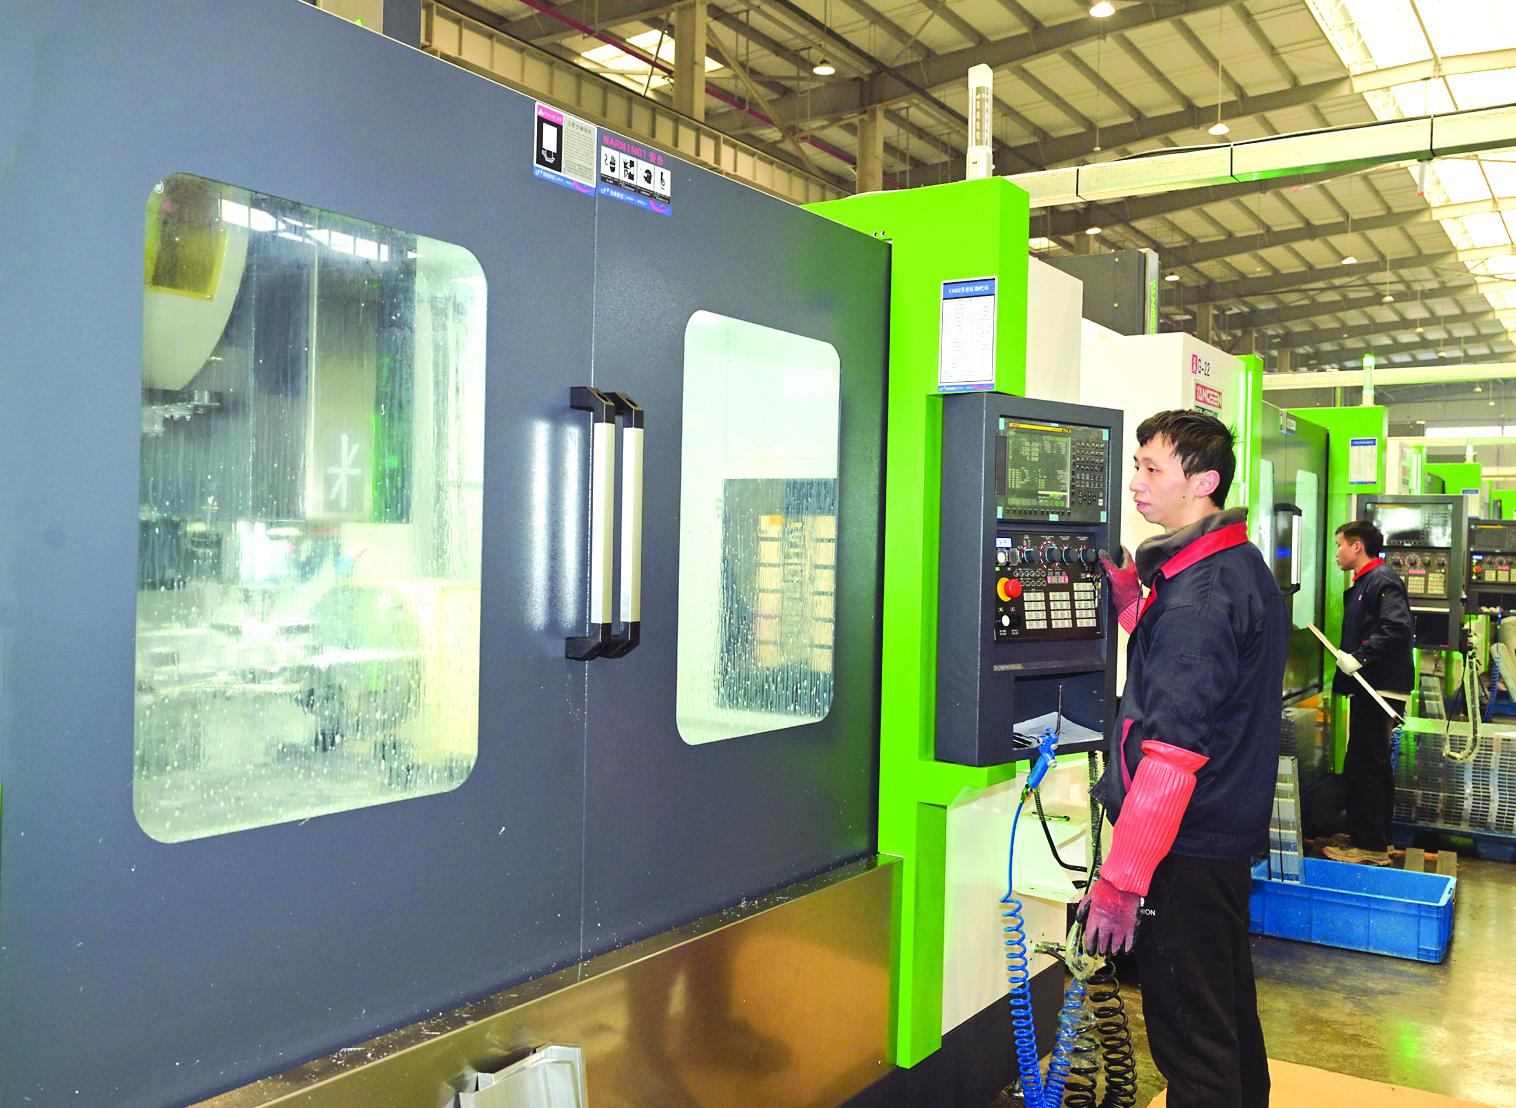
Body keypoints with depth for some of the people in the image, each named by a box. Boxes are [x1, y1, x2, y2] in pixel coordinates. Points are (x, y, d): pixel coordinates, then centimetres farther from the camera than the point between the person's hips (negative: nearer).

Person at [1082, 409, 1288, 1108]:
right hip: (1230, 831, 10)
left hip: (1187, 849, -10)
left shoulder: (1198, 594, -21)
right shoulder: (1245, 567, 9)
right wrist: (1131, 596, 7)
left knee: (1189, 1032, 0)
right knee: (1230, 1011, 24)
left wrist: (1121, 879, -27)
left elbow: (1173, 750, -27)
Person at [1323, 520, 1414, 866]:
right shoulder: (1364, 583, 18)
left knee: (1361, 767, -8)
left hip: (1377, 689, -11)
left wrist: (1359, 657, -26)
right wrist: (1347, 657, 11)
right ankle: (1379, 840, 26)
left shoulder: (1382, 580, -13)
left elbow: (1399, 628, -27)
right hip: (1371, 687, 11)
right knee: (1376, 765, 16)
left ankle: (1369, 845, -2)